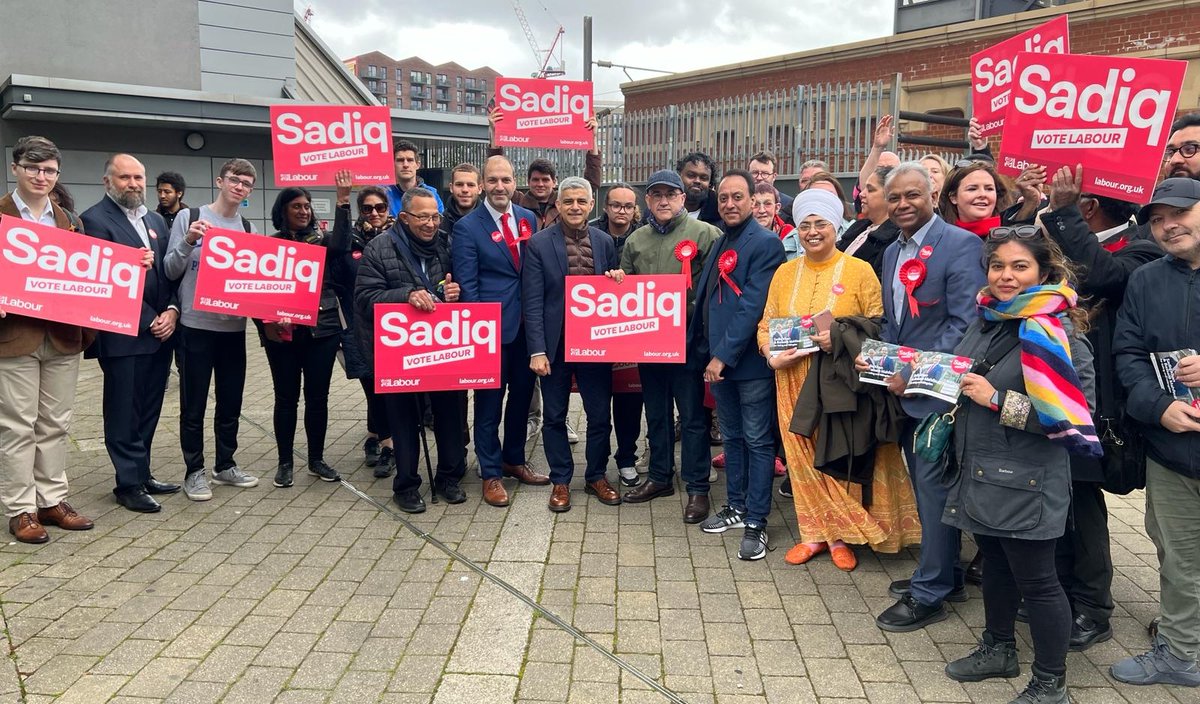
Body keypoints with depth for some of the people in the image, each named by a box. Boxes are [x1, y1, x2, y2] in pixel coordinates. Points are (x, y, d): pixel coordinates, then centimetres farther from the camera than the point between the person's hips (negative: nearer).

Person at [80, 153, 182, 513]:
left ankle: (141, 474, 23)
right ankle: (129, 483, 12)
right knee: (124, 413, 2)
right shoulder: (95, 220, -7)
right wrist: (148, 322, -13)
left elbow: (171, 270, 14)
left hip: (160, 331, 7)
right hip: (124, 335, -7)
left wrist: (172, 310, -3)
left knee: (149, 410, 13)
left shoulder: (156, 220, 17)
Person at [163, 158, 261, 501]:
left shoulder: (248, 228, 10)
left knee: (231, 401, 12)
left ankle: (225, 466, 27)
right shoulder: (188, 217, -2)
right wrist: (188, 241, -19)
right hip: (195, 325, -4)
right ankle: (194, 471, 16)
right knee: (194, 404, 4)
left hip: (233, 326, 4)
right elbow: (170, 270, -4)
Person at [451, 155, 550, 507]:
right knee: (489, 402, 4)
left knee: (522, 394, 15)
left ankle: (514, 460, 33)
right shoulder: (467, 227, -6)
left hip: (526, 324, 5)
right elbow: (467, 285, -8)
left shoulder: (528, 219, 8)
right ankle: (491, 474, 17)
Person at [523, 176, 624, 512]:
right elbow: (533, 302, -8)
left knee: (600, 415, 9)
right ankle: (560, 481, 26)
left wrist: (617, 281, -10)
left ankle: (596, 476, 29)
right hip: (555, 343, -2)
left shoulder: (605, 241, 4)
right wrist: (537, 351, -13)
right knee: (554, 417, 10)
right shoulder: (538, 244, -5)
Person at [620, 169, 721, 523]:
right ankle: (660, 477, 31)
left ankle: (697, 488, 14)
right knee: (656, 413, 16)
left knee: (692, 416, 3)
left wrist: (694, 312, -18)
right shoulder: (636, 240, 12)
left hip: (688, 340, -5)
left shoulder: (704, 234, -5)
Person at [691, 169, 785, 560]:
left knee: (757, 440, 1)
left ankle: (756, 522, 8)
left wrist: (724, 355, -18)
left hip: (750, 360, -8)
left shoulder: (766, 243, -11)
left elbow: (753, 306, -17)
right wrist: (708, 351, 9)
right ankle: (736, 506, 30)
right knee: (732, 436, 17)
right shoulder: (719, 244, 15)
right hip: (718, 358, 8)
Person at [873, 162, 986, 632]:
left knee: (933, 488, -1)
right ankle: (944, 574, 32)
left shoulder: (960, 244, -13)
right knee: (925, 487, 17)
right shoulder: (892, 251, 13)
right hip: (904, 388, 8)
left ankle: (929, 594, 12)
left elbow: (963, 324, -19)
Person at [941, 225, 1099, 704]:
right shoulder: (987, 321, 7)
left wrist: (997, 400, -23)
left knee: (1035, 579, 5)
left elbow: (1073, 416, -23)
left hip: (1024, 482, -8)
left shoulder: (1056, 333, -16)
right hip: (980, 471, 8)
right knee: (994, 562, 22)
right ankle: (998, 649, 41)